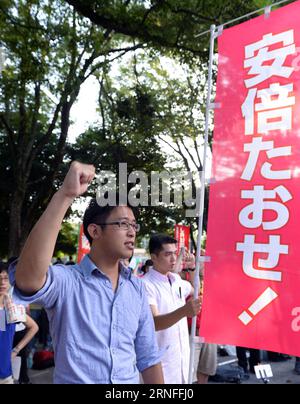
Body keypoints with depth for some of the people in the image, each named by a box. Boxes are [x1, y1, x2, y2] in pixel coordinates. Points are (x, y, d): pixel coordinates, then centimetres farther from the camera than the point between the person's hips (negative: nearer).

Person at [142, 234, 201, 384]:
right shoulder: (146, 285, -18)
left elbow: (194, 290, 28)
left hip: (182, 355, 7)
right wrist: (184, 311, -41)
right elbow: (154, 323, -27)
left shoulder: (177, 279, 6)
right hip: (161, 360, -7)